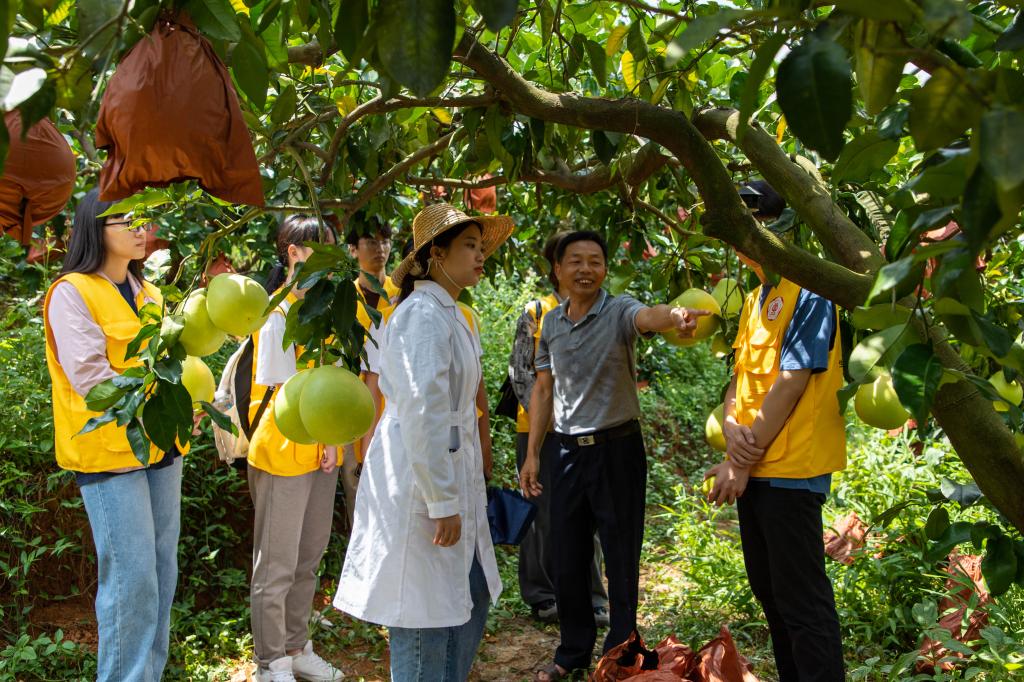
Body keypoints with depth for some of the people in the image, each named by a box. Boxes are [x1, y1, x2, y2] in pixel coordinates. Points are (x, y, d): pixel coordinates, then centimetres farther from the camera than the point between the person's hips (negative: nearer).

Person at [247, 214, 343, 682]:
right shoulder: (278, 312, -15)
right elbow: (284, 389, -17)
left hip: (320, 453, 8)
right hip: (283, 453, -8)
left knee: (309, 558, 16)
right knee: (276, 565, 4)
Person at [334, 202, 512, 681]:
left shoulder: (447, 314, 14)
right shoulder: (424, 314, -17)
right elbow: (422, 415, -25)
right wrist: (443, 504, -23)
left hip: (450, 483, 10)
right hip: (420, 487, -10)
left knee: (470, 603, 18)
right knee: (425, 621, 1)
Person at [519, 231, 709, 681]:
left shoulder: (619, 311, -10)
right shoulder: (550, 323, 6)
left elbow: (649, 317, -34)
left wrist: (676, 316, -58)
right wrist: (532, 453, 8)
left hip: (617, 449, -5)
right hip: (569, 452, 5)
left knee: (621, 559, 5)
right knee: (567, 559, 13)